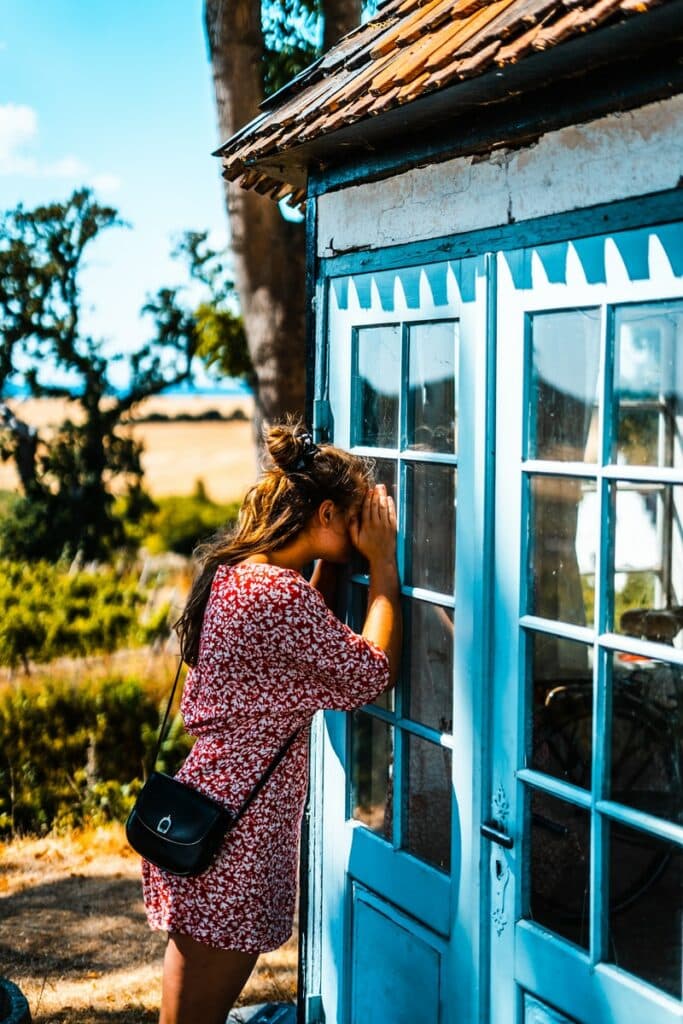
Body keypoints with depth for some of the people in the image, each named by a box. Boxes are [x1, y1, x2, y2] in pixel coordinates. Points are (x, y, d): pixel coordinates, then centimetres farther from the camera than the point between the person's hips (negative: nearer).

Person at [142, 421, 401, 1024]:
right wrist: (383, 562, -7)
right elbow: (372, 673, -14)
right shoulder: (277, 593, -22)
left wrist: (332, 563, 14)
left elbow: (313, 642, 22)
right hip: (232, 837, -10)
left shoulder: (231, 571, 8)